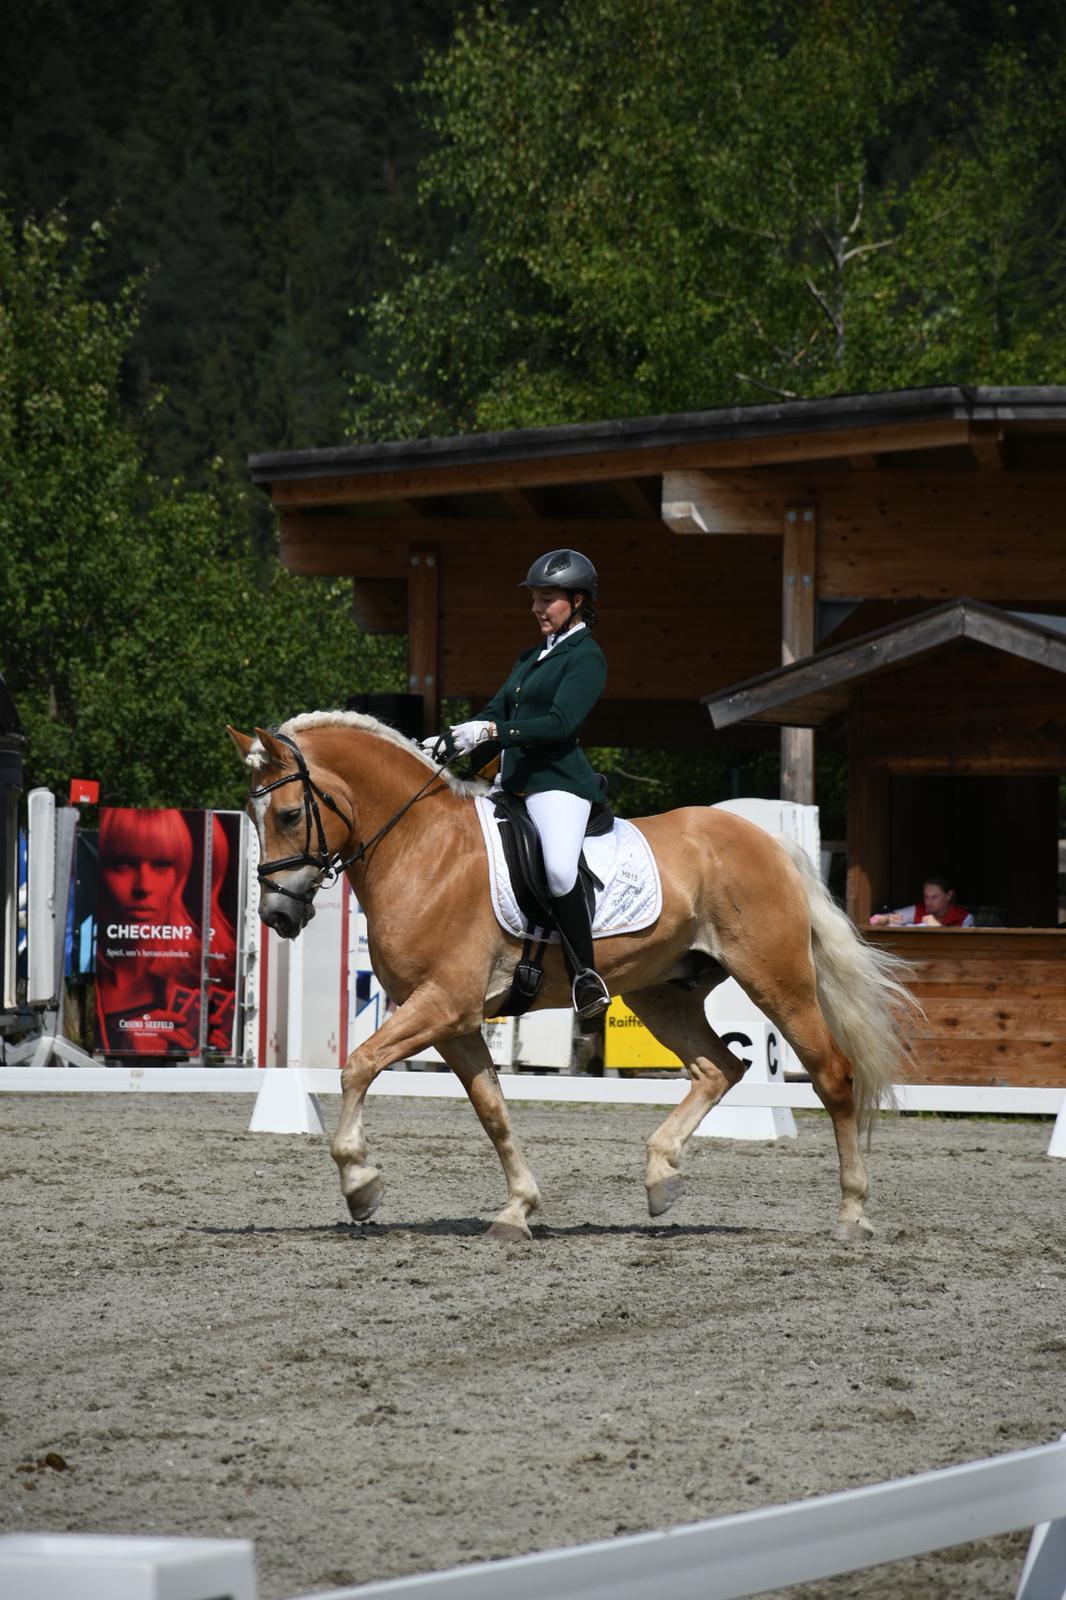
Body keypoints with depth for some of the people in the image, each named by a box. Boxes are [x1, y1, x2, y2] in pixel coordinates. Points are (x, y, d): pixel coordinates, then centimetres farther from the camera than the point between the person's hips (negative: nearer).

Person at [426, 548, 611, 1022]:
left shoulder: (586, 657, -5)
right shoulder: (532, 658, 22)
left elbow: (561, 723, -18)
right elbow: (497, 711, 23)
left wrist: (490, 732, -25)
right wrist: (453, 742, 6)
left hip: (558, 781, -10)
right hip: (515, 782, 10)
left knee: (558, 866, -33)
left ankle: (586, 976, -25)